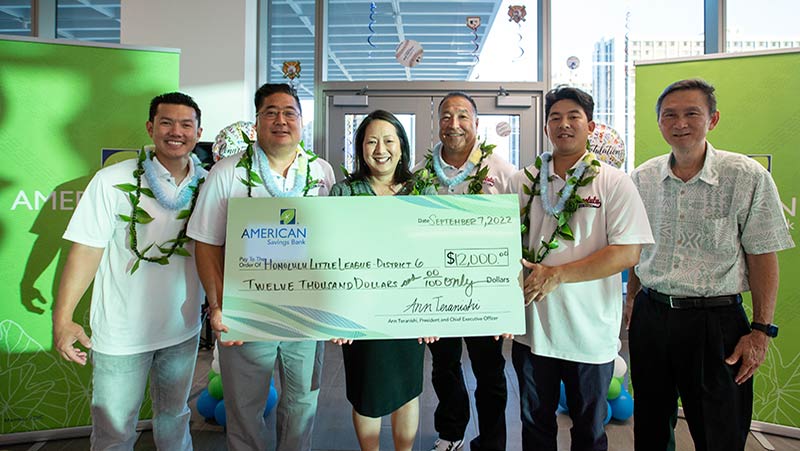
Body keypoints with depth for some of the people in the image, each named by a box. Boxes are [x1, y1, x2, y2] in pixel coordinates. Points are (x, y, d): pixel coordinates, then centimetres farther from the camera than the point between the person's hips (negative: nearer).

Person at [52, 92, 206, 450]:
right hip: (121, 334, -3)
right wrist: (62, 318, -15)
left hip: (183, 329, 4)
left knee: (175, 417, 23)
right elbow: (86, 249, -12)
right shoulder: (113, 181, -14)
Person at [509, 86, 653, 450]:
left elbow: (628, 253, -14)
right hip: (532, 327, 3)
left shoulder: (613, 183, -6)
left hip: (589, 333, -2)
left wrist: (555, 274, -19)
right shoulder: (524, 181, 4)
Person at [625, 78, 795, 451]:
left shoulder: (748, 177, -8)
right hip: (650, 316, 4)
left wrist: (761, 330, -8)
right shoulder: (642, 178, 4)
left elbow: (763, 257, -6)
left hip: (715, 321, -3)